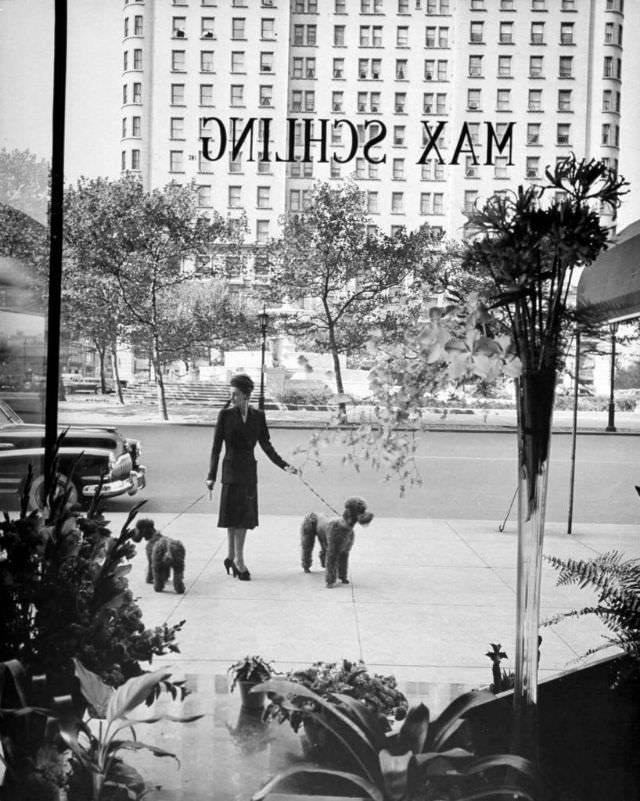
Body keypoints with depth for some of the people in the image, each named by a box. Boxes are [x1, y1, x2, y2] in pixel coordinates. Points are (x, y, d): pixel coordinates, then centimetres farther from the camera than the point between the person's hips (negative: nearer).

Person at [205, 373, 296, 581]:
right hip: (232, 469, -4)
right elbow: (216, 446, -5)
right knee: (234, 516, -3)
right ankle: (238, 562, 4)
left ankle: (231, 558, 21)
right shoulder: (225, 414, -5)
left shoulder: (258, 416, 3)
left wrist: (284, 465, -6)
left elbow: (266, 445, 5)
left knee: (244, 516, 9)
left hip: (249, 471, 4)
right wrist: (211, 475, -9)